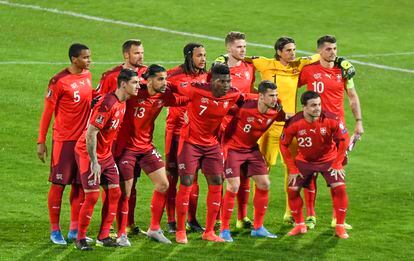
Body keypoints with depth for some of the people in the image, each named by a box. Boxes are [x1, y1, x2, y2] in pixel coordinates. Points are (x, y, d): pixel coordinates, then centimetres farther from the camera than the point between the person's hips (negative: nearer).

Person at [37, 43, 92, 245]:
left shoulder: (87, 76, 8)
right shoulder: (59, 81, -12)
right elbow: (47, 112, -8)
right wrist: (41, 141, -8)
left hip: (84, 139, 6)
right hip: (64, 139, -6)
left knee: (80, 184, 8)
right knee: (58, 184, 0)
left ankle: (74, 230, 15)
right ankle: (55, 230, 7)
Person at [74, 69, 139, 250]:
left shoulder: (122, 103, 3)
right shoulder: (108, 104, -25)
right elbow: (91, 133, -25)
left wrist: (110, 153, 16)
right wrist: (94, 162, -23)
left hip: (106, 154, 9)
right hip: (88, 154, -9)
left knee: (114, 193, 5)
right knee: (92, 196, -8)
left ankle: (104, 237, 13)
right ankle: (80, 239, 4)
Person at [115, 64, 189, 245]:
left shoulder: (164, 96, -2)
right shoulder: (134, 93, -20)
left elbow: (183, 100, 13)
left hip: (146, 147, 6)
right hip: (126, 147, -6)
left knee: (163, 185, 5)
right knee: (125, 192, -3)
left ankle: (154, 229, 18)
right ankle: (121, 235, 9)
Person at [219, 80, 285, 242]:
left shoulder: (275, 112, -10)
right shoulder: (245, 107, -28)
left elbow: (286, 117, 13)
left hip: (251, 149, 6)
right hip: (232, 148, -6)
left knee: (264, 184, 3)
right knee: (233, 186, -14)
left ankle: (258, 228, 16)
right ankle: (224, 229, -1)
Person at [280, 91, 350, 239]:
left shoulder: (331, 120, -25)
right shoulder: (293, 123, -23)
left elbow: (343, 140, -11)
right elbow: (283, 145, -9)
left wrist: (337, 164, -11)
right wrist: (292, 169, -10)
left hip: (328, 159, -1)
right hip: (304, 160, 1)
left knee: (339, 188, -16)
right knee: (292, 190, -5)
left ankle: (340, 227, -1)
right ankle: (300, 225, 15)